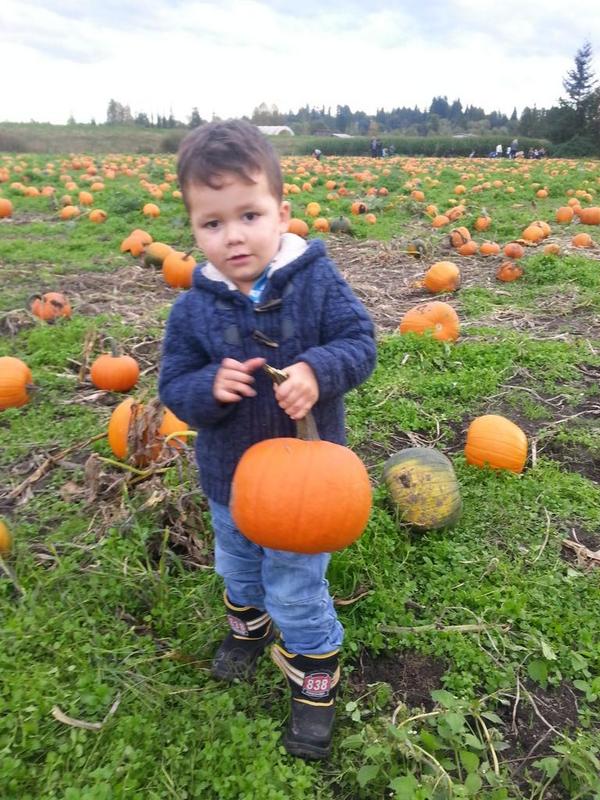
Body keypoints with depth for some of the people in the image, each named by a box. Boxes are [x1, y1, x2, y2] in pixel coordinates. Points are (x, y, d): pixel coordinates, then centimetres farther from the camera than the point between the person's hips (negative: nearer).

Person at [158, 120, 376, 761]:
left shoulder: (317, 281, -17)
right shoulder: (193, 309, -13)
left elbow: (360, 342, -14)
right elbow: (174, 388, -9)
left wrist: (318, 371, -34)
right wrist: (209, 387, -31)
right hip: (227, 476, 4)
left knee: (295, 588, 10)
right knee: (236, 566, 29)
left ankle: (316, 680, 38)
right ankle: (246, 624, 63)